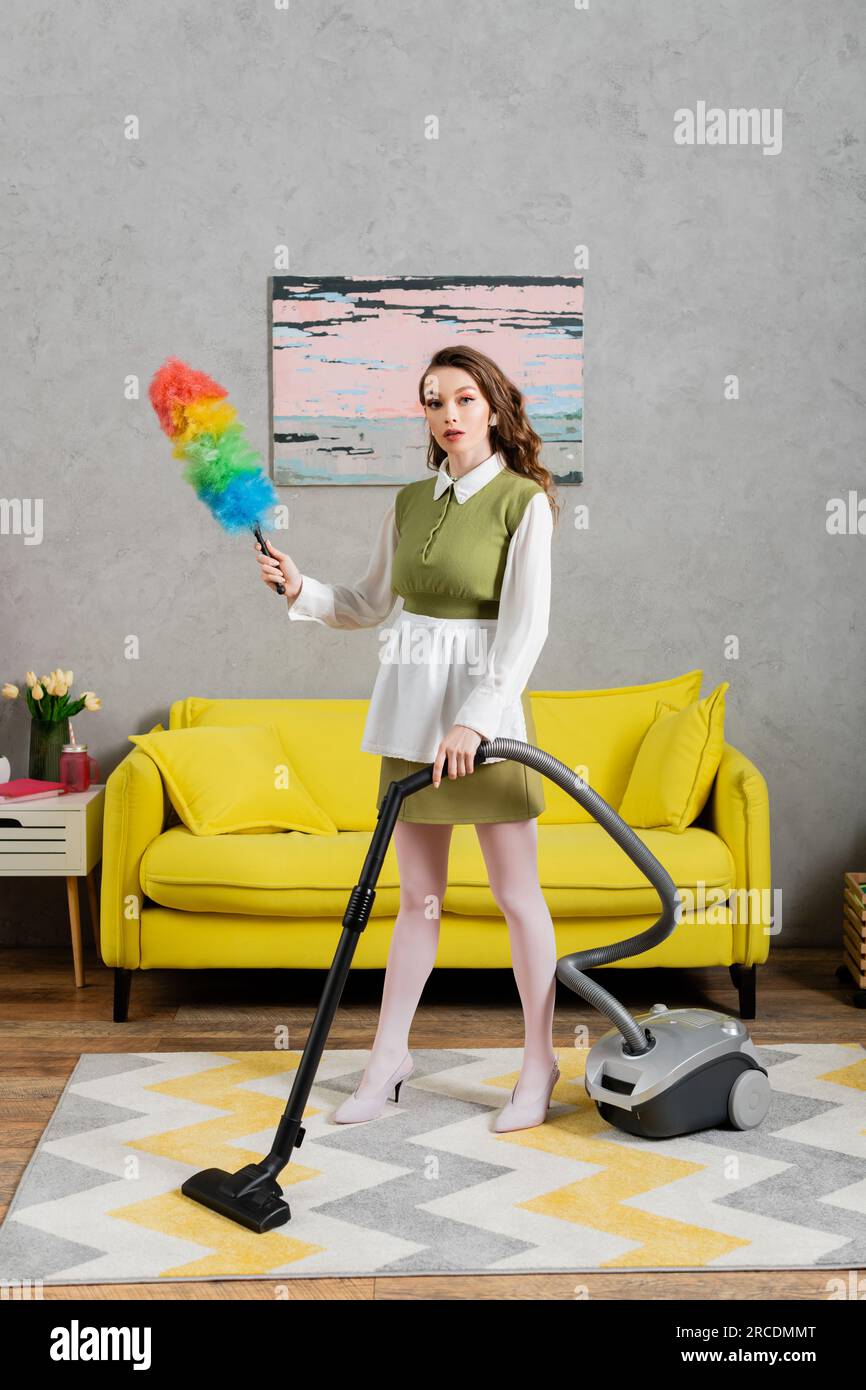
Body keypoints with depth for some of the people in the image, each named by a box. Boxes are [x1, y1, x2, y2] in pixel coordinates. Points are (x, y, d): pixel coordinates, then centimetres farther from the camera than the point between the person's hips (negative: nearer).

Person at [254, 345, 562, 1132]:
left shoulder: (523, 501, -7)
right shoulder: (410, 503, 11)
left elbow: (526, 626, -15)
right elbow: (371, 604, 19)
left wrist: (475, 718, -24)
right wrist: (301, 590, 1)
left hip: (488, 706, -5)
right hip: (412, 707, 5)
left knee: (517, 895, 3)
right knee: (419, 896, 12)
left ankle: (540, 1064, 16)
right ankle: (390, 1055, 22)